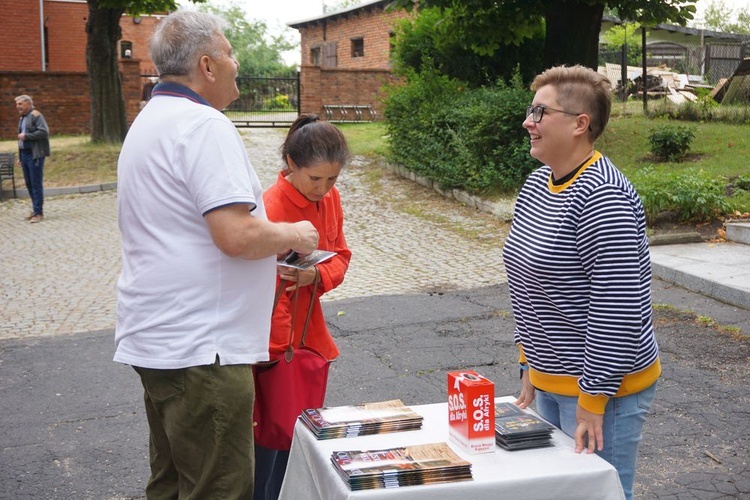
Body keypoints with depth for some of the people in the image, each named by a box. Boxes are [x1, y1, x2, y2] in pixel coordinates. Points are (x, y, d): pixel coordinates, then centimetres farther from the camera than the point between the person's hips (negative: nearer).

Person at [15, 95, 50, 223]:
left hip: (35, 155, -9)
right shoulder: (22, 118, 19)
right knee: (29, 183, 10)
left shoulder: (36, 115, -8)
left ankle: (38, 213, -4)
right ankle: (35, 210, 18)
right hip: (25, 154, 9)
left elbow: (44, 132, -19)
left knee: (36, 184, -7)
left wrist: (26, 136, -16)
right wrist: (20, 157, 20)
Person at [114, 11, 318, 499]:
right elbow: (237, 235, -25)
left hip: (155, 338, 10)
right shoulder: (204, 125, -16)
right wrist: (294, 236, -6)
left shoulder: (150, 121, 16)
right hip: (199, 348, -10)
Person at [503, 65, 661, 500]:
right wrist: (531, 367, 16)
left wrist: (593, 399, -19)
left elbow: (616, 308, -23)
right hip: (551, 379, 9)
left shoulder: (602, 197, -21)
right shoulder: (538, 184, 6)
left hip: (599, 384, -9)